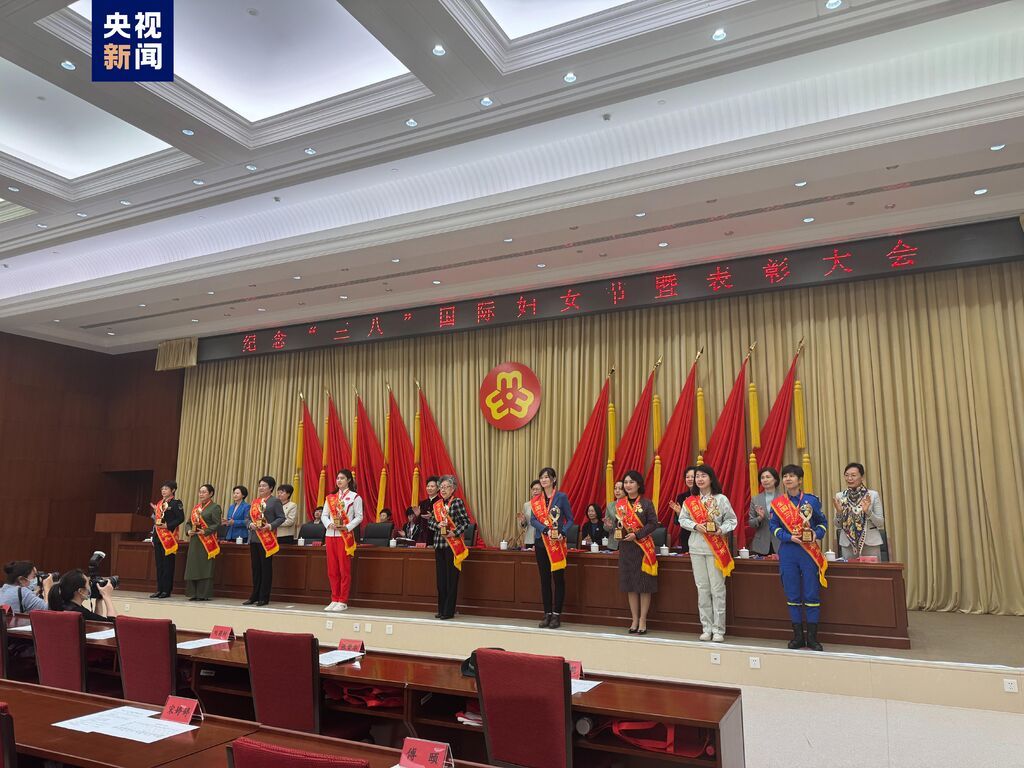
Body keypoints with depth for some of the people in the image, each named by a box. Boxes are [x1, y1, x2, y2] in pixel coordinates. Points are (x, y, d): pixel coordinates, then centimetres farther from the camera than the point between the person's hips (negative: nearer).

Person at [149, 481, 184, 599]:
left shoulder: (176, 503, -5)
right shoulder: (159, 503, 16)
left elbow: (181, 518, -13)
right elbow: (155, 519, 22)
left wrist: (168, 525, -19)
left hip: (169, 537, -7)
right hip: (158, 536, 7)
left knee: (168, 563, -3)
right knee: (159, 564, 10)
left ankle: (166, 590, 2)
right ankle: (160, 589, 16)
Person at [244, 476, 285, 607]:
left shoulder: (275, 501, -1)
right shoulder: (254, 502, 17)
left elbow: (281, 518, -7)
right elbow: (248, 518, 16)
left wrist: (270, 526, -19)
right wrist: (250, 524, -5)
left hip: (267, 539, -6)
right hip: (254, 538, 6)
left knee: (266, 568, -2)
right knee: (255, 567, 10)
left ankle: (264, 598, 4)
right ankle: (254, 596, 18)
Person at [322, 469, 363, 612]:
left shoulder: (355, 497, -1)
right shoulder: (330, 497, 13)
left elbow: (359, 517, -5)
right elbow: (324, 515, 11)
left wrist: (347, 527, -16)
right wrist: (329, 524, -9)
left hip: (345, 536, -5)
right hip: (330, 535, 5)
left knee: (344, 569, -3)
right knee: (332, 569, 7)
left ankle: (343, 601, 3)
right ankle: (334, 599, 15)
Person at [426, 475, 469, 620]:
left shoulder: (457, 502, -4)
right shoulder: (437, 505, 11)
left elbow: (466, 521, -7)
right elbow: (430, 522, 11)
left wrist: (455, 533, -17)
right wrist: (438, 525, -9)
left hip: (453, 544, -5)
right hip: (439, 544, 6)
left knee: (451, 578, -2)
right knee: (440, 578, 9)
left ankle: (449, 611, 3)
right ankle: (441, 609, 18)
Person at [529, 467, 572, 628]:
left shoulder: (561, 497, -3)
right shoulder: (536, 500, 7)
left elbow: (570, 519, -2)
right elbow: (533, 520, -1)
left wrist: (562, 533, -18)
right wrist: (546, 530, -18)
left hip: (557, 543, -4)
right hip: (541, 542, 4)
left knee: (558, 578, 0)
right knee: (544, 579, 8)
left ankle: (557, 614, 7)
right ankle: (547, 613, 16)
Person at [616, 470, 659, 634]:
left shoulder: (646, 503, -4)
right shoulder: (619, 503, 9)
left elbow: (653, 523, -9)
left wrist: (637, 535, -18)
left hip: (643, 547, -4)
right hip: (626, 547, 4)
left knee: (644, 585, -1)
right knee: (630, 585, 7)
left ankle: (643, 621, 8)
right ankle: (634, 620, 16)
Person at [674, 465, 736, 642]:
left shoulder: (721, 499, 0)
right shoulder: (689, 501, 8)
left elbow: (732, 520, 1)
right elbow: (683, 520, 5)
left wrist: (721, 530, -16)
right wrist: (695, 526, -13)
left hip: (716, 548, -3)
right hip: (696, 549, 3)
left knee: (717, 588, -3)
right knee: (702, 588, 6)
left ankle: (718, 630, 5)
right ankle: (706, 628, 15)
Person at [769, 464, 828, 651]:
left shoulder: (812, 500, 2)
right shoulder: (777, 503, 3)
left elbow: (823, 522, 8)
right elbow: (774, 527, 2)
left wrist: (817, 534, -11)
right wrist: (789, 537, -14)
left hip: (809, 552, -1)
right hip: (788, 552, 1)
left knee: (811, 594, 0)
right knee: (792, 595, 5)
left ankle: (812, 637, 10)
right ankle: (798, 635, 16)